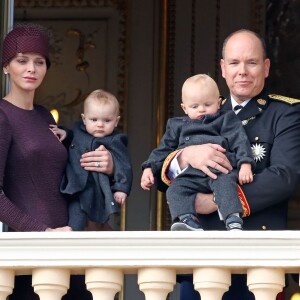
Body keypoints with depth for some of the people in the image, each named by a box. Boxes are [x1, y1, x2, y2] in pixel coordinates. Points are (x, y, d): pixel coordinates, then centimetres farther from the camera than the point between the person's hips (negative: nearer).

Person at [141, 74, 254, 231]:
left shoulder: (226, 120, 18)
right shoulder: (177, 126, 28)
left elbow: (240, 141, 6)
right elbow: (164, 149, 28)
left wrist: (245, 164, -10)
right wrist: (149, 168, 14)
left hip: (220, 170, -4)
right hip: (191, 175, 4)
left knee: (225, 183, -35)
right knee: (175, 189, -23)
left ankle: (233, 221, -49)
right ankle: (187, 219, -40)